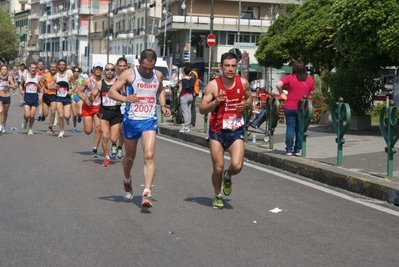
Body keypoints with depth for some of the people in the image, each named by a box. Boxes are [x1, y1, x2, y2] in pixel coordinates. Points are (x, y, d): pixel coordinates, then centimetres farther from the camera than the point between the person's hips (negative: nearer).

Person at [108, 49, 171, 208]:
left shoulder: (158, 75, 4)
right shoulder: (129, 74, -8)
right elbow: (111, 92, -10)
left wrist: (163, 106, 7)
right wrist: (125, 98, -29)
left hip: (150, 120, 1)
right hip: (131, 119, -1)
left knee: (149, 156, -15)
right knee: (130, 156, 15)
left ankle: (147, 194, -19)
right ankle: (127, 182, 44)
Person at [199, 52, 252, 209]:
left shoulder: (243, 83, -3)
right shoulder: (213, 85, -11)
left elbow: (249, 98, 17)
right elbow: (202, 109, -10)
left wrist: (246, 105, -6)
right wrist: (215, 102, -28)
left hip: (236, 131, 1)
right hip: (217, 131, -1)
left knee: (237, 166, -15)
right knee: (218, 168, 1)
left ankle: (227, 177, 23)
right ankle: (217, 196, 28)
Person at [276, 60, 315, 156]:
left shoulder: (290, 78, -8)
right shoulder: (309, 79, 1)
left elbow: (278, 84, -20)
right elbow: (311, 92, 10)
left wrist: (281, 93, -4)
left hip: (290, 107, -2)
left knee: (290, 128, 3)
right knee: (299, 129, 10)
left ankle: (289, 150, 1)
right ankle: (297, 150, 12)